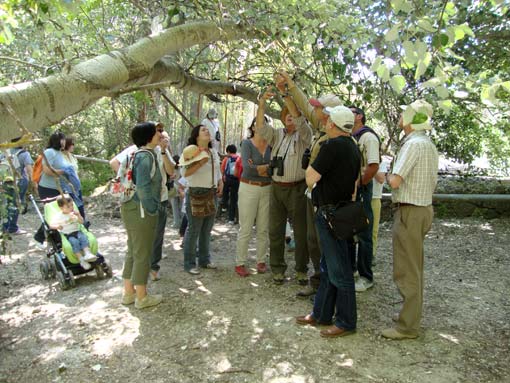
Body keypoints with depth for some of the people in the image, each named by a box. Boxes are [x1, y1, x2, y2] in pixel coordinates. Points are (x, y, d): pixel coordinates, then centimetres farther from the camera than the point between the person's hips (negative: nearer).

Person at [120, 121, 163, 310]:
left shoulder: (137, 153, 11)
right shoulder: (146, 156, -18)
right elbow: (143, 187, -26)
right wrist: (152, 210, -17)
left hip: (130, 207, 10)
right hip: (141, 210, -10)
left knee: (133, 251, 18)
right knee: (143, 253, 2)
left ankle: (128, 292, 30)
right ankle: (142, 297, 16)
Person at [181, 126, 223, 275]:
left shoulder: (214, 152, 13)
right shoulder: (192, 151, -9)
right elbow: (185, 173, -19)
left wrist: (221, 183, 7)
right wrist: (201, 162, -26)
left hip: (212, 194, 7)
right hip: (196, 194, -7)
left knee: (207, 229, 14)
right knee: (193, 229, -2)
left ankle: (204, 260, 26)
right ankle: (189, 263, 8)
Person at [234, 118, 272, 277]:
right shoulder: (247, 143, -4)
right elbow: (246, 167, -17)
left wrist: (257, 169, -14)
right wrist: (268, 167, -10)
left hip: (267, 189, 3)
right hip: (249, 188, -3)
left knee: (263, 228, 9)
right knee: (245, 229, 1)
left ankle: (261, 261, 21)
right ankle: (240, 263, 11)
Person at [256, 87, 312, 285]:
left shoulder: (304, 135, 2)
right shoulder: (277, 134, 13)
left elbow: (299, 120, -18)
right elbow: (260, 127, -3)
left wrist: (287, 96, -26)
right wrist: (262, 102, -15)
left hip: (297, 189, -3)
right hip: (276, 188, 4)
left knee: (301, 231, 3)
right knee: (275, 230, 7)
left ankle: (301, 270, 17)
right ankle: (277, 269, 19)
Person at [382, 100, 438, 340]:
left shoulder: (413, 144, -18)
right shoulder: (429, 145, 13)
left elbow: (395, 182, -23)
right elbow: (433, 183, 19)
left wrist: (388, 176, -4)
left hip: (410, 212, -10)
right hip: (424, 208, 10)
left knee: (406, 270, -2)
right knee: (414, 268, 18)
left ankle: (407, 326, 7)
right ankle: (412, 314, 31)